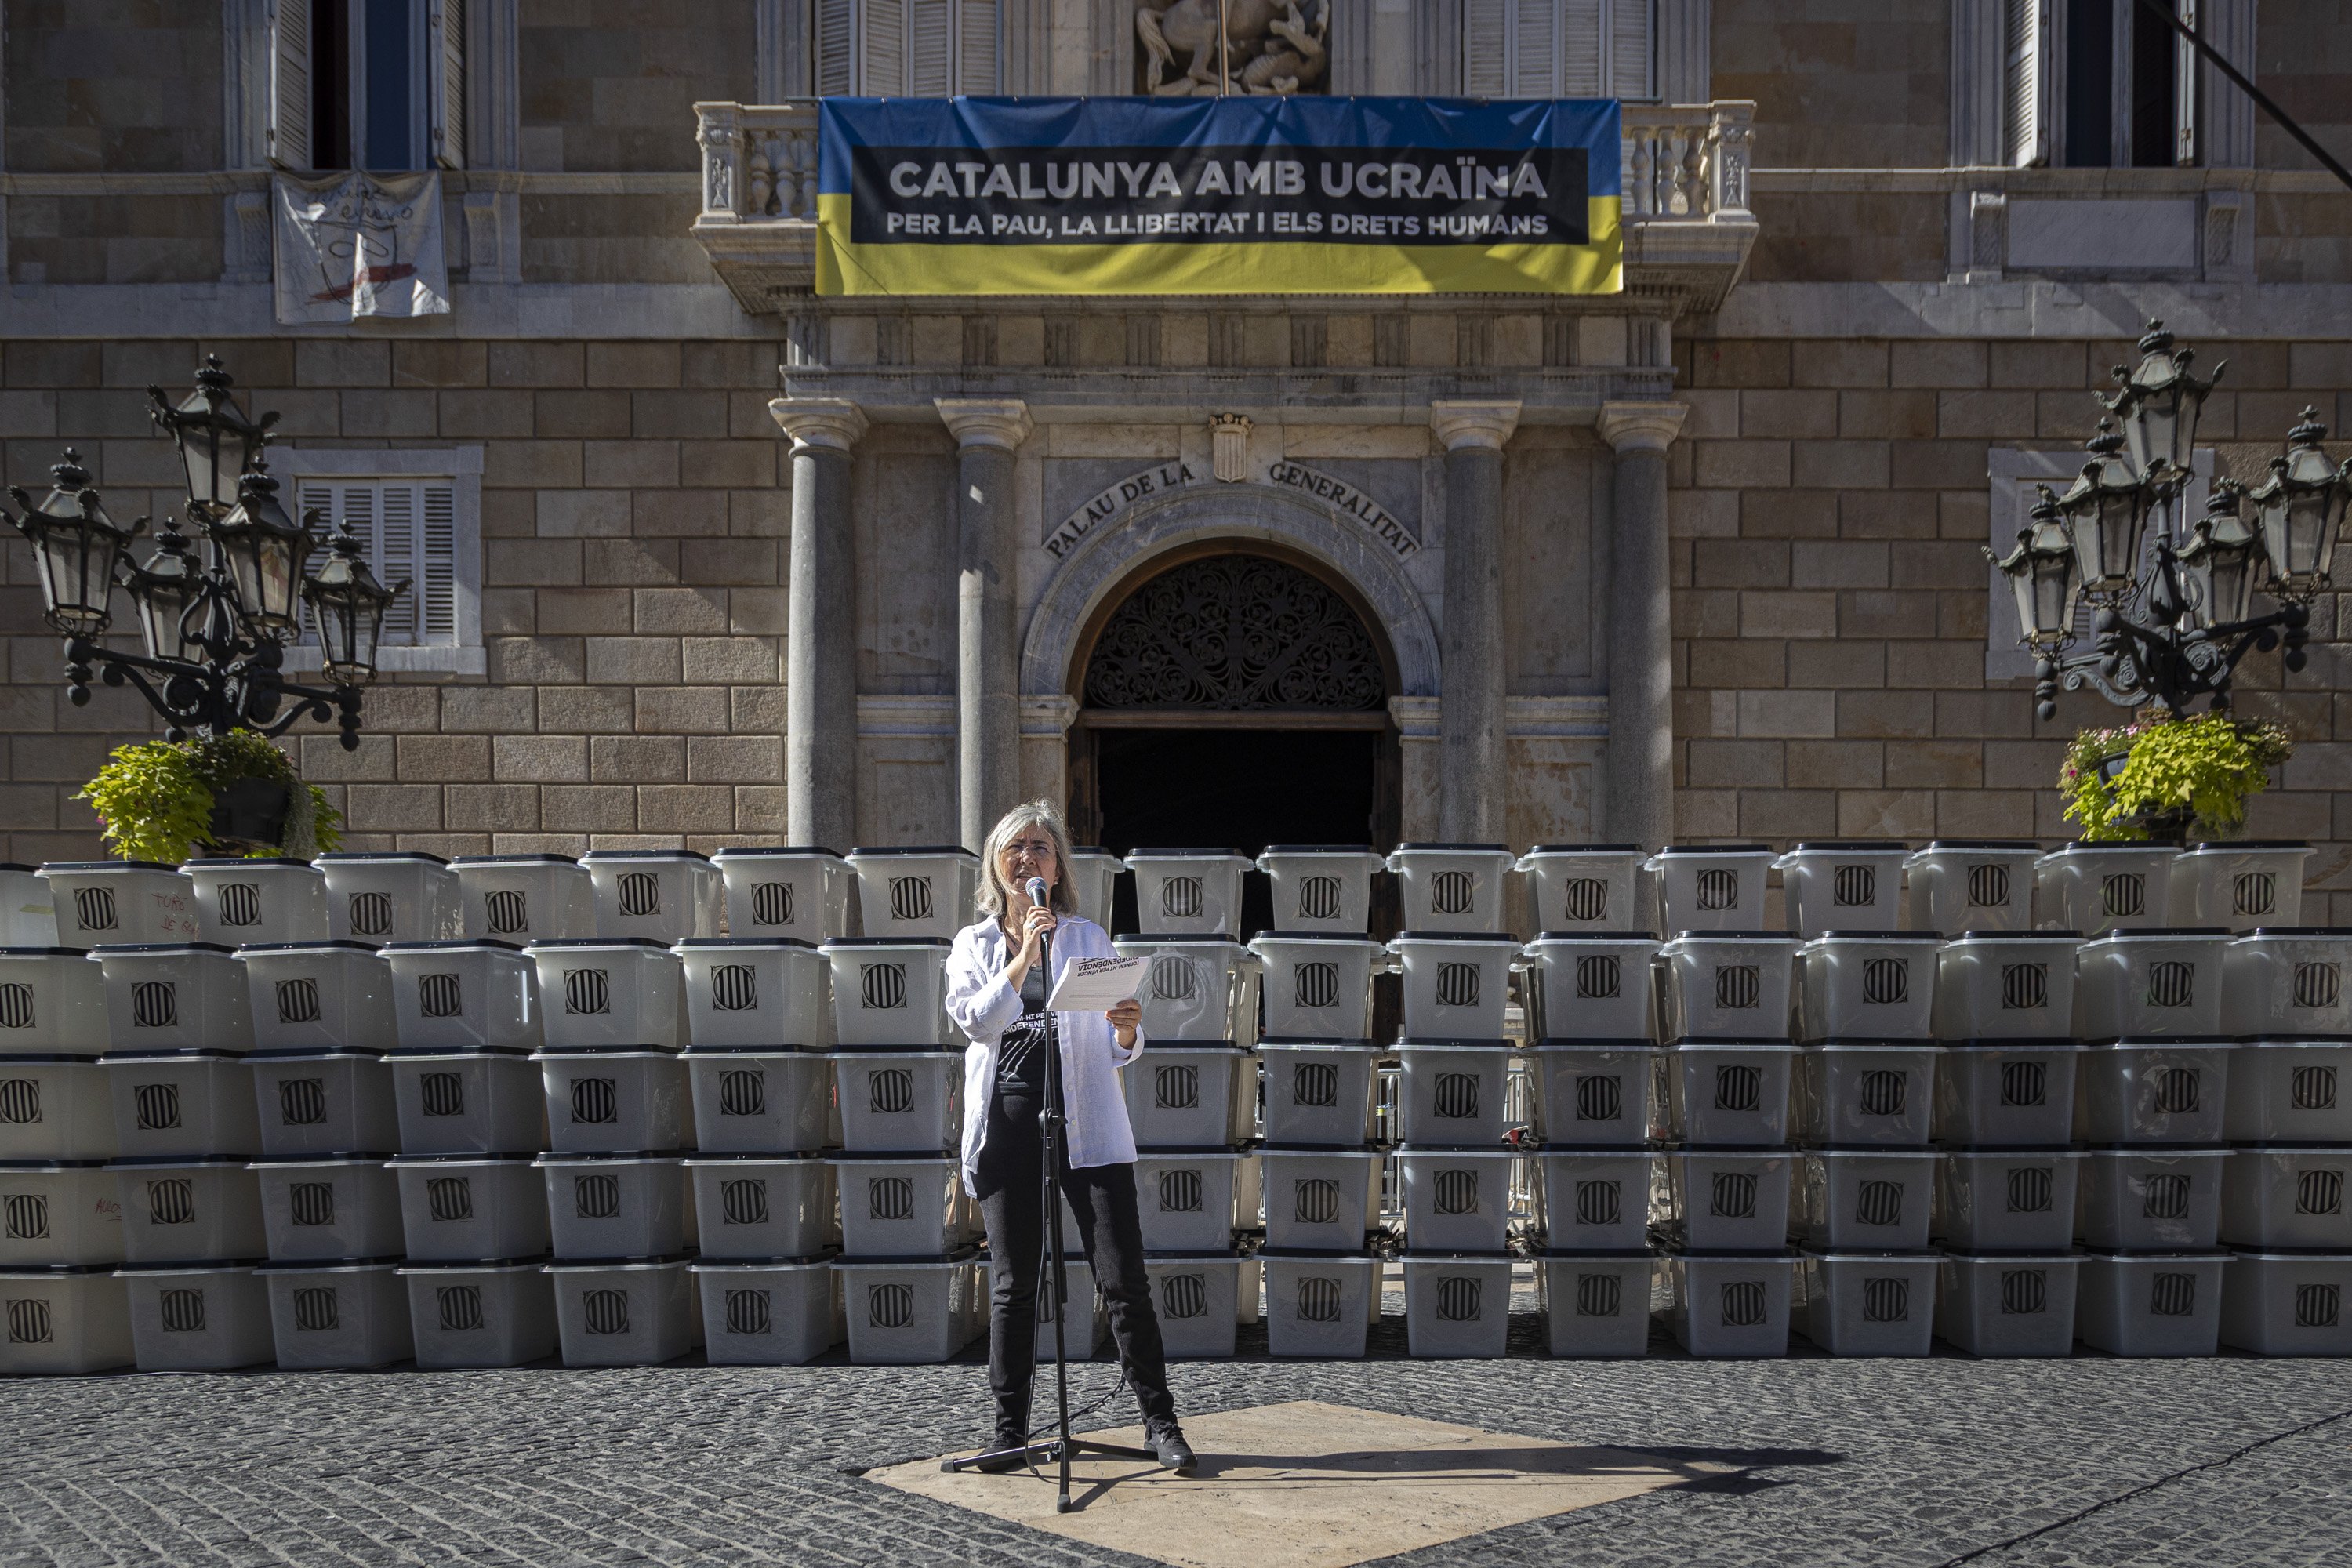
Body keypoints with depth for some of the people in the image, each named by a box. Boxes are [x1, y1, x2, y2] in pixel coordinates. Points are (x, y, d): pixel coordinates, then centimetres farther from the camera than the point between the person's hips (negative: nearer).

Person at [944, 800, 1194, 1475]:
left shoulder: (1089, 938, 10)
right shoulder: (974, 944, 11)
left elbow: (1115, 1051, 9)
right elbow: (974, 1019, -8)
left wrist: (1127, 1033, -14)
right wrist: (1023, 956, -16)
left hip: (1086, 1123, -1)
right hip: (1008, 1124, 1)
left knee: (1124, 1280, -4)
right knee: (1013, 1285, 6)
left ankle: (1159, 1421, 4)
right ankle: (1010, 1427, 15)